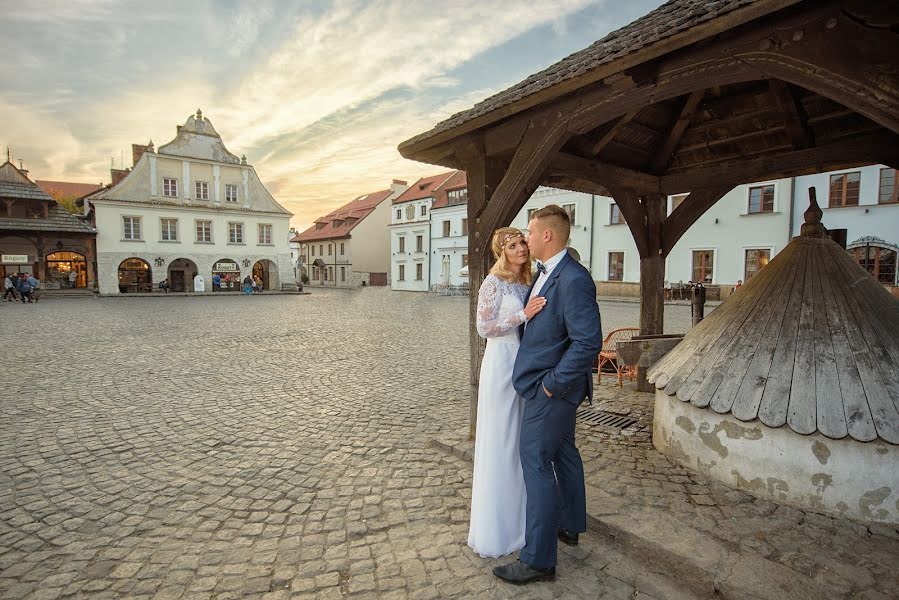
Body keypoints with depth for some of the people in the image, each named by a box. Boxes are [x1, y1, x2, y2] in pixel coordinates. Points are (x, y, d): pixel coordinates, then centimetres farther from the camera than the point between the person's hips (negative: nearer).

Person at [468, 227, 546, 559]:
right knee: (499, 443, 2)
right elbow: (484, 327, -14)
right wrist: (523, 315, -20)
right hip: (502, 364, -7)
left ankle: (517, 515, 33)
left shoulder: (527, 282, 11)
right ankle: (494, 525, 19)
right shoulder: (494, 282, -10)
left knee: (521, 440, 15)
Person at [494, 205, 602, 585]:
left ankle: (538, 560, 13)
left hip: (552, 388, -10)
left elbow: (589, 342, -27)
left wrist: (553, 383, -21)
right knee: (563, 454, 22)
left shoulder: (574, 280, -23)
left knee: (536, 462, -2)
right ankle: (569, 526, 43)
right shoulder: (545, 272, 7)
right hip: (550, 383, 10)